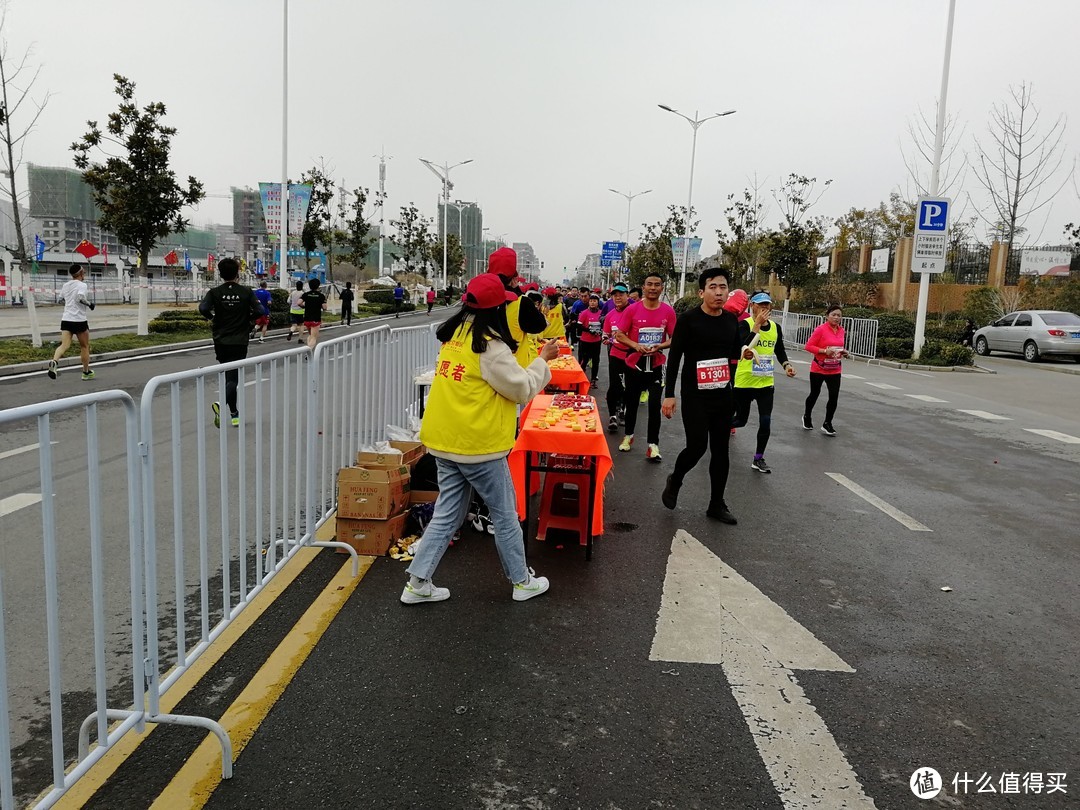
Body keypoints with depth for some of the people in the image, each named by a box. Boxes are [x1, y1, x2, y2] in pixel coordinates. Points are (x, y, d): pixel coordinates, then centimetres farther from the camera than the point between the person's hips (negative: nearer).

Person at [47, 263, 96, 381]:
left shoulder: (65, 285, 12)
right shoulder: (82, 285, -9)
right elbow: (80, 297, -25)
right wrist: (89, 304, -9)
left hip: (66, 319, 5)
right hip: (79, 320, -5)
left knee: (64, 345, -6)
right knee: (85, 346, 11)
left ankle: (54, 362, -36)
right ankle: (86, 372, 21)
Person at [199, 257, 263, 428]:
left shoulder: (214, 292, -2)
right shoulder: (246, 292, -3)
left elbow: (203, 308, -18)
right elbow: (259, 311, -11)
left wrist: (212, 318, 1)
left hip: (221, 342, 2)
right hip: (239, 342, -2)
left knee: (228, 376, 16)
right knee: (233, 378, -2)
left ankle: (234, 414, 21)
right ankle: (221, 405, -29)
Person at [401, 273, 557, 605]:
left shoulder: (454, 335, 6)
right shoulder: (490, 345, -17)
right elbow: (523, 389, -11)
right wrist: (542, 360, 2)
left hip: (444, 440, 7)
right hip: (477, 444, -7)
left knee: (447, 514, 16)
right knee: (505, 515, 10)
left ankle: (418, 583, 16)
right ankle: (522, 581, 24)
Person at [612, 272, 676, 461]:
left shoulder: (668, 311, -3)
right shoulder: (632, 309, -6)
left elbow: (674, 338, 3)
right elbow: (619, 334, -3)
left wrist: (659, 346, -16)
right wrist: (635, 345, -19)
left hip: (656, 365, 0)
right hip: (634, 363, 0)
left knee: (655, 405, -6)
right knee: (632, 402, 15)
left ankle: (653, 445, 1)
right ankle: (628, 435, 35)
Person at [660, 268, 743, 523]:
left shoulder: (732, 320, 5)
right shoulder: (689, 319, -9)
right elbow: (675, 357, -9)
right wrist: (669, 394, -13)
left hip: (723, 396, 5)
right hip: (695, 396, -5)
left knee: (720, 450, 8)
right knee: (697, 446, -11)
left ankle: (717, 504, 20)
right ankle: (675, 482, 20)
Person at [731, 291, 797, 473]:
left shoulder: (776, 327, 5)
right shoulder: (745, 324, -12)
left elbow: (780, 351, 17)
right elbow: (744, 347, -28)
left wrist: (786, 365, -1)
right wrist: (757, 324, -28)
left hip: (766, 383, 4)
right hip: (744, 382, -4)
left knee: (765, 422, -1)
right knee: (741, 420, 7)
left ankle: (758, 459, 15)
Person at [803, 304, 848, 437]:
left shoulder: (841, 330, 4)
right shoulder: (821, 329, -14)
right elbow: (809, 346, -15)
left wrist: (843, 352, -1)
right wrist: (824, 351, -24)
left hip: (835, 370, 4)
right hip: (818, 369, -4)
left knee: (834, 396, -4)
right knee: (814, 395, 11)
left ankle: (827, 424, 9)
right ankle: (807, 417, 37)